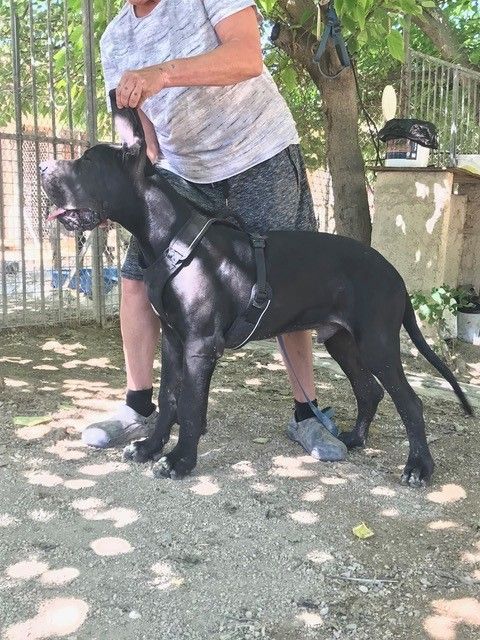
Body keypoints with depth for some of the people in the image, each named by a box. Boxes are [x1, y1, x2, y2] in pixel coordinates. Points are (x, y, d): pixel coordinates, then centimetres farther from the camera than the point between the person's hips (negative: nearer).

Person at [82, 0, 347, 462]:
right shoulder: (115, 40, 3)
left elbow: (248, 56, -29)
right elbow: (140, 133, 1)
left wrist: (163, 72, -41)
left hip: (261, 155, -4)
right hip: (180, 171, 5)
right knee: (136, 279, -4)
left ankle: (305, 416, 9)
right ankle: (138, 410, 9)